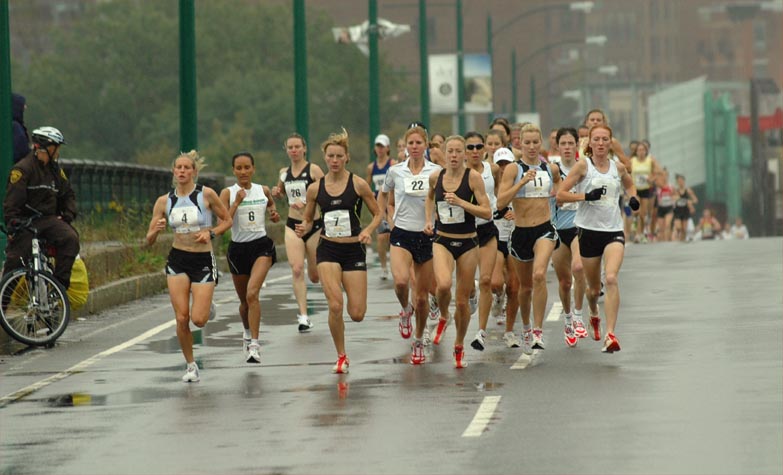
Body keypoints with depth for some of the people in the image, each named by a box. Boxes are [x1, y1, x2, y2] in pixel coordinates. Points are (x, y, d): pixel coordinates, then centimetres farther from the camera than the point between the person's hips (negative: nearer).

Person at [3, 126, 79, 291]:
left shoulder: (55, 170, 13)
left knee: (71, 238, -22)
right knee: (16, 258, -14)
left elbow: (68, 194, 19)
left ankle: (61, 281, -16)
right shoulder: (23, 169, -9)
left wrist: (68, 215, 2)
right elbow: (12, 200, -12)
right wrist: (12, 225, -19)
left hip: (48, 219, 5)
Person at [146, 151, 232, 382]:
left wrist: (211, 233, -14)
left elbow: (227, 221, 4)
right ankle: (191, 366, 12)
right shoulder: (164, 201, 1)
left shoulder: (206, 194, -6)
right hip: (177, 260, 2)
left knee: (198, 319, -10)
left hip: (204, 261, -2)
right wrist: (156, 230, -19)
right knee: (181, 318, -6)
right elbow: (149, 241, 4)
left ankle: (206, 308, 28)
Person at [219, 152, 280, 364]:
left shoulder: (264, 191, 3)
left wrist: (274, 214, 2)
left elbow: (271, 205, 24)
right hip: (238, 248, 1)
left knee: (252, 293, -21)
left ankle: (254, 344, -23)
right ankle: (247, 332, 44)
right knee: (244, 300, 14)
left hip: (261, 246, -1)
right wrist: (237, 202, -22)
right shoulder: (227, 193, -4)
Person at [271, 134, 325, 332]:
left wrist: (306, 202, -24)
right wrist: (276, 193, 3)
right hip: (293, 226, 3)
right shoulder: (284, 173, 8)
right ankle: (303, 316, -14)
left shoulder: (313, 170, -8)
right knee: (297, 269, -14)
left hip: (314, 225, -3)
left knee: (315, 275, 6)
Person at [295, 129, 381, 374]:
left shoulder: (358, 184, -4)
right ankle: (341, 357, 1)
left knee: (357, 314, -4)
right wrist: (303, 229, -9)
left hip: (354, 251, -1)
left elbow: (377, 214, 5)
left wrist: (367, 231, -14)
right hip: (328, 250, 1)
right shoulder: (315, 188, 2)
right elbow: (308, 220, 14)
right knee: (335, 305, -17)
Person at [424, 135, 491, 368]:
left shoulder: (473, 177, -9)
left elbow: (487, 213, -12)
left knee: (462, 301, 6)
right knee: (443, 285, -28)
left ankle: (459, 346, 29)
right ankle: (443, 316, 5)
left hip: (468, 243, -1)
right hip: (442, 241, 1)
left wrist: (460, 202, -22)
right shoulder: (436, 177, 2)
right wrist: (428, 220, 11)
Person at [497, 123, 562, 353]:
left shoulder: (551, 168, 6)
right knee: (525, 286, 14)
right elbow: (500, 202, -17)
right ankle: (526, 328, 39)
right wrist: (523, 182, -24)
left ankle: (538, 331, -23)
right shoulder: (513, 169, -5)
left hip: (545, 230, 0)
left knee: (539, 275, -26)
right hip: (520, 232, 0)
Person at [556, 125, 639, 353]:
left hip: (614, 231, 1)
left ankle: (610, 335, -25)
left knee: (611, 278, -22)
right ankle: (594, 316, 47)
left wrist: (633, 198, 9)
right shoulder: (583, 165, -2)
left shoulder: (618, 167, 8)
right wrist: (586, 195, -19)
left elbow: (629, 184, 30)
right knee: (594, 287, 11)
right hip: (589, 230, -1)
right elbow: (560, 195, -6)